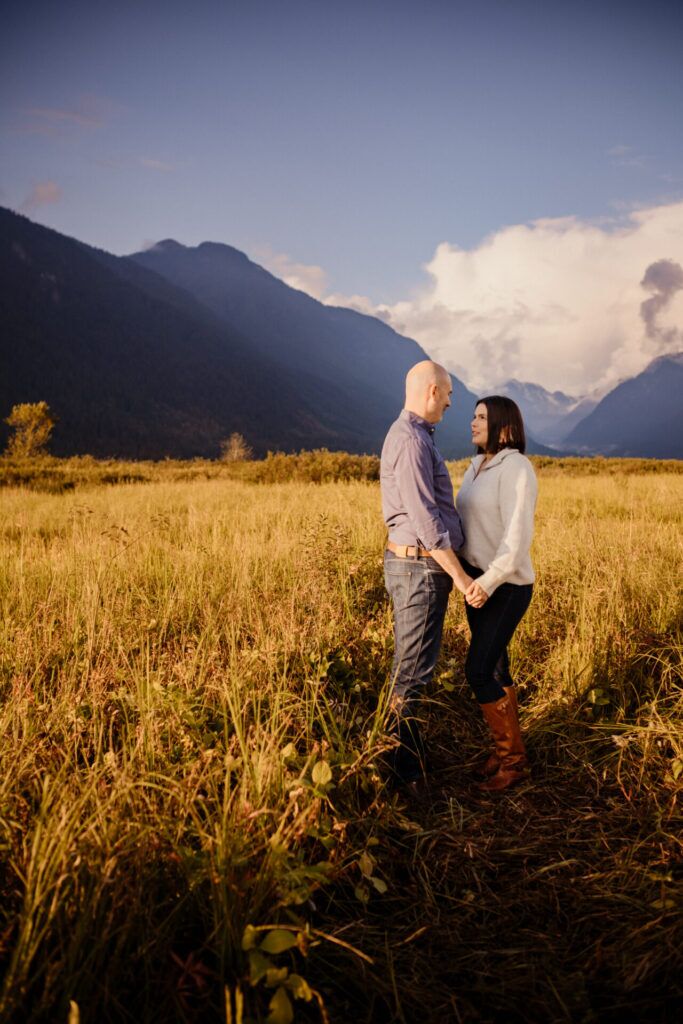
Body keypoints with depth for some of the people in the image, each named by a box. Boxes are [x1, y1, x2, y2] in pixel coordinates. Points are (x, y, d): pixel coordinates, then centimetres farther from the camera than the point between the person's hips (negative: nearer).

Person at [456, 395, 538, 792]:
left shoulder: (516, 468, -18)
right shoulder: (478, 467, 10)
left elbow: (518, 535, -26)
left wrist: (489, 582, -34)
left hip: (505, 587, -9)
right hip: (478, 580, 9)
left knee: (479, 671, -10)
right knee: (495, 668, 12)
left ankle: (513, 760, 6)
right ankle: (508, 748, 24)